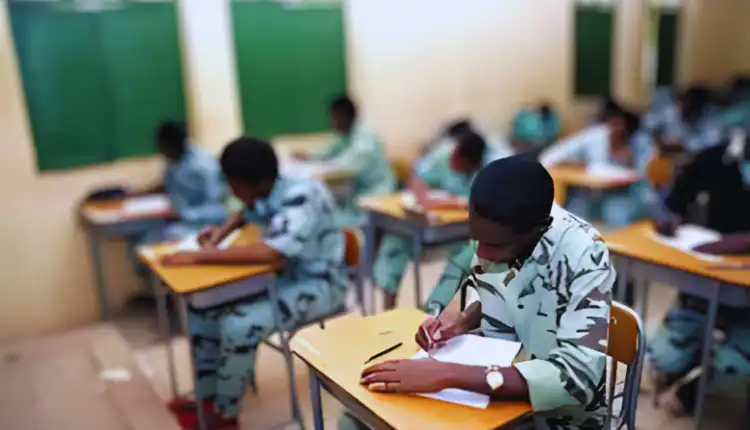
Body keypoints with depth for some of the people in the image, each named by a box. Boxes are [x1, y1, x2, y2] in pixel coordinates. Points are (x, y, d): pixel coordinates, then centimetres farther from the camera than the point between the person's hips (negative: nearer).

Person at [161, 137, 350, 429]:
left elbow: (271, 252, -41)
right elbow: (247, 214, 24)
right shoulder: (266, 196, -1)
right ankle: (206, 392, 14)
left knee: (238, 324, -26)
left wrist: (199, 257, -36)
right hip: (283, 275, 9)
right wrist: (221, 233, 2)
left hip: (318, 284, -9)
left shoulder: (302, 197, -27)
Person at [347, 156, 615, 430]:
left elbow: (577, 378, -35)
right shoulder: (493, 230, -10)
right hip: (498, 391, 5)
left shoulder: (583, 259, -27)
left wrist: (448, 374, -38)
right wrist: (464, 320, -12)